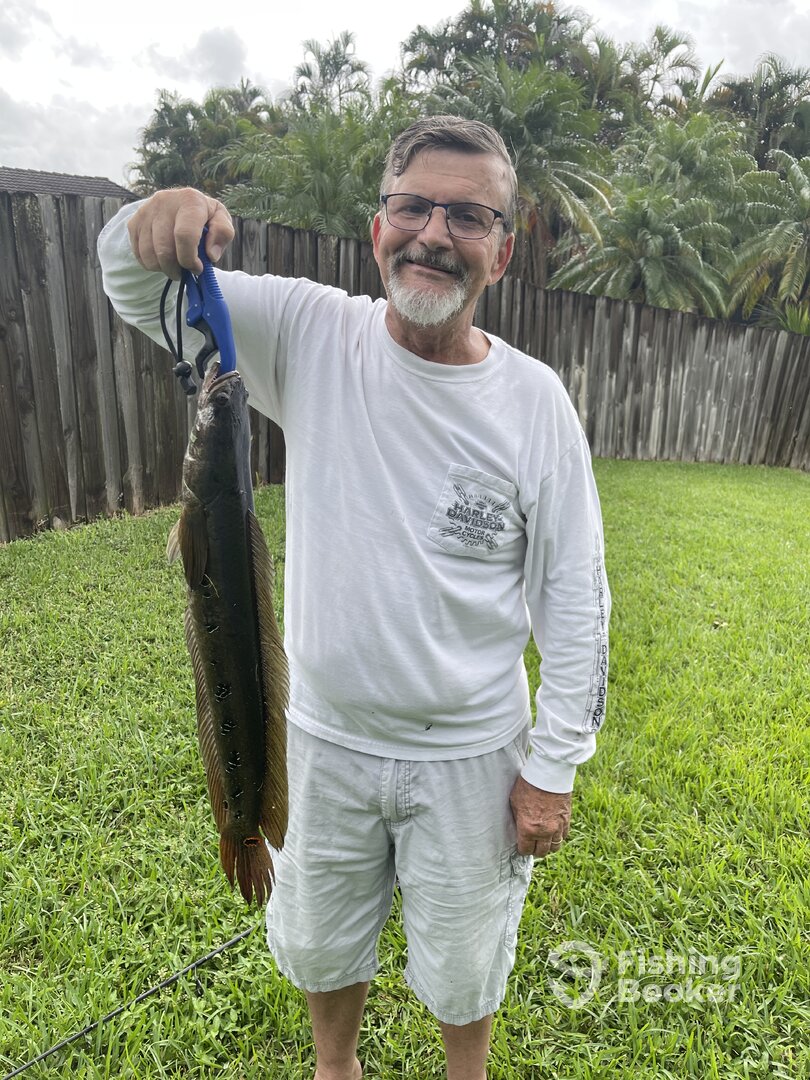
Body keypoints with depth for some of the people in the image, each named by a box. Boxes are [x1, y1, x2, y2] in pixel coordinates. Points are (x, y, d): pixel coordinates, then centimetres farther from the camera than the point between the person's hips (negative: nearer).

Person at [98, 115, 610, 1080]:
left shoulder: (534, 401, -13)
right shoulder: (312, 334, -10)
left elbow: (574, 597, -8)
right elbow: (140, 292, -7)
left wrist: (553, 766, -6)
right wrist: (152, 223, -31)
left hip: (468, 756, -1)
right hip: (324, 737, 2)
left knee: (463, 964, 24)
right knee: (320, 943, 28)